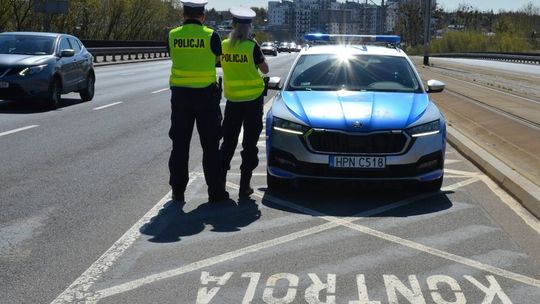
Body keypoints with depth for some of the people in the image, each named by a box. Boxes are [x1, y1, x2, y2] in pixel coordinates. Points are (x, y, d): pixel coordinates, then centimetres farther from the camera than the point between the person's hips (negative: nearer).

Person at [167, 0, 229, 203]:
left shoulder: (173, 35, -1)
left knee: (180, 145, 9)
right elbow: (218, 59, 5)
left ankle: (178, 191, 13)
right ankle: (216, 192, 8)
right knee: (210, 146, 5)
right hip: (206, 93, -2)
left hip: (180, 94, 2)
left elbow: (173, 57, 9)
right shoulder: (211, 36, -8)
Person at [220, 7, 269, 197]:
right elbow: (265, 69, -3)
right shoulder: (252, 46, -13)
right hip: (252, 99, -3)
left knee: (228, 143, 14)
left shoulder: (224, 45, -2)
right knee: (249, 144, 4)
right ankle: (244, 186, 3)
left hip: (232, 99, 3)